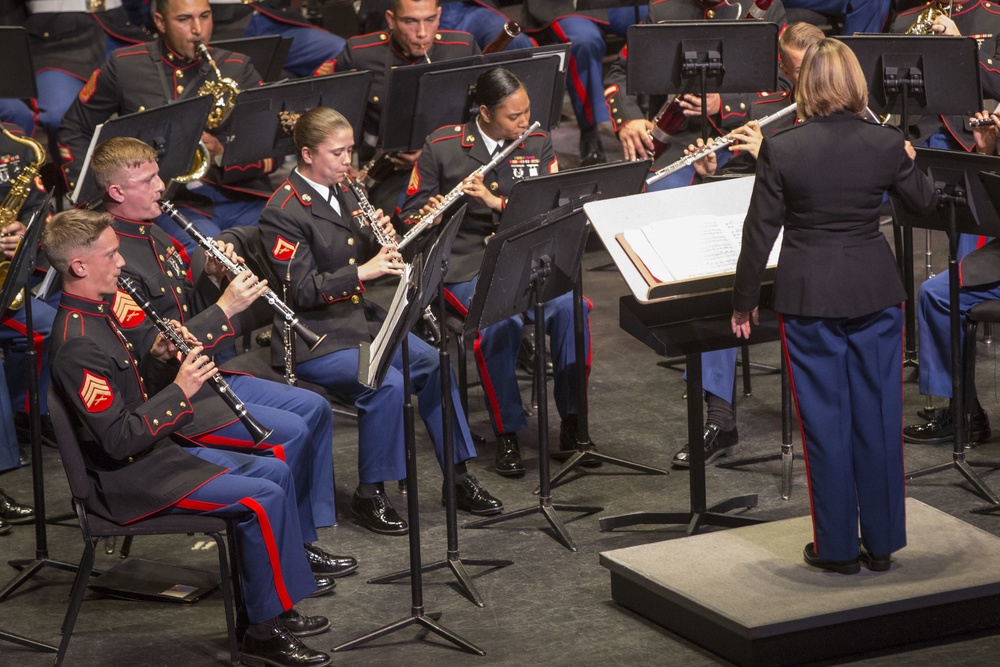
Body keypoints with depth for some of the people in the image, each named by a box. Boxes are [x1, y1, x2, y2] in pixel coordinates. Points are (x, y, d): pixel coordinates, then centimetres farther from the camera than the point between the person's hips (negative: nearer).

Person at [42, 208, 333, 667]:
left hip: (156, 451, 11)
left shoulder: (94, 315, 8)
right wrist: (179, 391, -23)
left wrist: (157, 360, 1)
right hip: (127, 479, -11)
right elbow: (119, 439, -27)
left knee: (275, 471, 10)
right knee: (262, 497, -19)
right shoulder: (78, 344, -24)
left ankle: (274, 606, 15)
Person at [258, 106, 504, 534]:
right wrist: (362, 271, -25)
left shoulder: (342, 193, 11)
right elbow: (302, 290, -19)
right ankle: (370, 495, -14)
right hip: (311, 338, -8)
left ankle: (459, 478, 6)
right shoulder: (283, 211, -15)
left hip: (359, 320, 8)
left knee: (434, 364, -6)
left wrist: (380, 241, -3)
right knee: (387, 384, -28)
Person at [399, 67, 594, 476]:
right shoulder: (442, 147, -1)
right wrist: (430, 216, -21)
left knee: (570, 307, -27)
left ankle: (572, 419, -12)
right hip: (467, 265, -3)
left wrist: (498, 202, -17)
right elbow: (410, 215, 3)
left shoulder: (538, 144, 7)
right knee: (502, 321, -33)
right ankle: (507, 433, -17)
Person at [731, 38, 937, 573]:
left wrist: (743, 303, 3)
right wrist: (908, 162, 31)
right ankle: (881, 543, 17)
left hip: (809, 296, -2)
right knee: (878, 416, 10)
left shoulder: (781, 149, -11)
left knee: (826, 421, 6)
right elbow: (925, 202, 11)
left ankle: (837, 547, 12)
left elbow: (760, 233, -7)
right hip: (875, 292, 2)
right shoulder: (886, 144, -5)